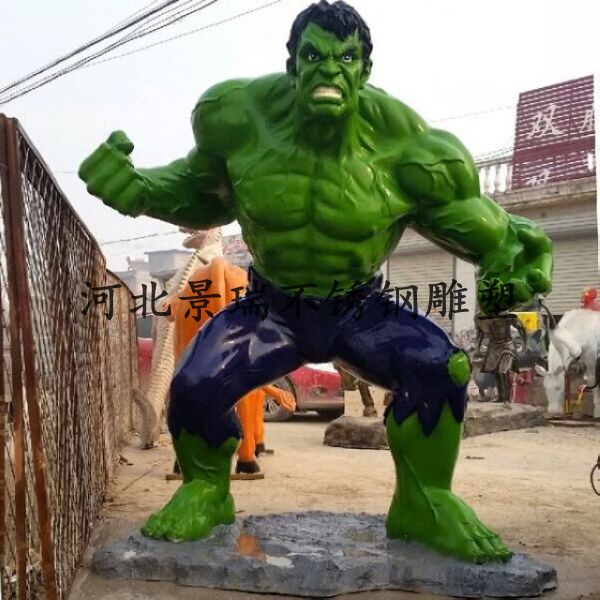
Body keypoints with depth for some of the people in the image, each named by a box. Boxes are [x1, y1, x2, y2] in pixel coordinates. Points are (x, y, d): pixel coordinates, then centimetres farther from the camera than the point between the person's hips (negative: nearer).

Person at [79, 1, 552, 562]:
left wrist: (508, 251, -25)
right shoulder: (244, 116, -16)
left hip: (359, 310, 0)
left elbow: (461, 214, -5)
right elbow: (206, 192, 4)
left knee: (437, 364, -28)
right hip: (272, 309, 1)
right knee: (193, 384, -23)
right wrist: (138, 189, -12)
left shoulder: (399, 143, -21)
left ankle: (425, 506, -4)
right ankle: (204, 493, 10)